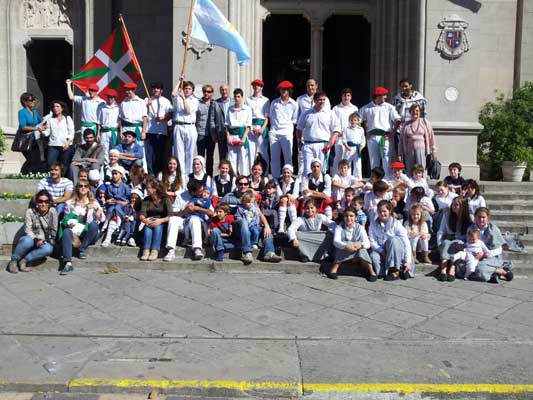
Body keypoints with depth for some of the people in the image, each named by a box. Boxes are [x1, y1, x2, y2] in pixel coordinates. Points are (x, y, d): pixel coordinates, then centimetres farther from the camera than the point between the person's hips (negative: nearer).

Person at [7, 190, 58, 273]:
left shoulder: (52, 212, -4)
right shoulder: (30, 211, -4)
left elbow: (54, 230, 3)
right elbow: (27, 230, -10)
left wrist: (46, 241, -8)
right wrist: (36, 240, -27)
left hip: (44, 242, 0)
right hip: (31, 239, 0)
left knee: (49, 248, -36)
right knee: (28, 241, -38)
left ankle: (24, 260, -25)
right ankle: (13, 261, -15)